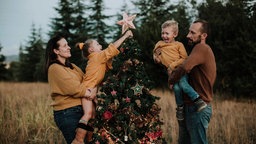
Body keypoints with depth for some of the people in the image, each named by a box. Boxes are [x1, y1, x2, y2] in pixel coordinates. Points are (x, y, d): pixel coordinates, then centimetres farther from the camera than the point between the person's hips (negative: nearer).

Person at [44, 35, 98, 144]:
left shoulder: (71, 66, 16)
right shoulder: (55, 68, -9)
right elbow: (74, 88, -16)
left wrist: (93, 89, -11)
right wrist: (90, 93, -6)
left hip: (79, 110, 8)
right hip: (67, 113, -8)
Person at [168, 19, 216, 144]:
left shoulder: (201, 48, -17)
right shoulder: (202, 50, 16)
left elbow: (185, 67, -32)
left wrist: (171, 79, -15)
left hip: (198, 109, -10)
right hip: (190, 106, 10)